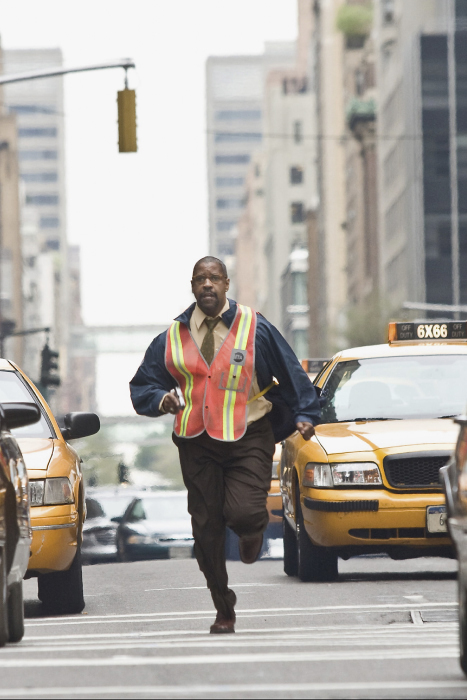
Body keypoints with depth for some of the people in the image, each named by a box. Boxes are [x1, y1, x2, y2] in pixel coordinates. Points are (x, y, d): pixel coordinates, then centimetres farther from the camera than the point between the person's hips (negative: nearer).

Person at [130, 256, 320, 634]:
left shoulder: (254, 328, 2)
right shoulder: (173, 338, 7)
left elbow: (291, 373, 8)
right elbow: (142, 388, 11)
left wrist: (305, 414, 3)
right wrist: (163, 399, -10)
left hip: (248, 437, -3)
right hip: (197, 443, 3)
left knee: (243, 511, -21)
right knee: (207, 529, 2)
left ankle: (252, 531, 19)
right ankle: (224, 611, 15)